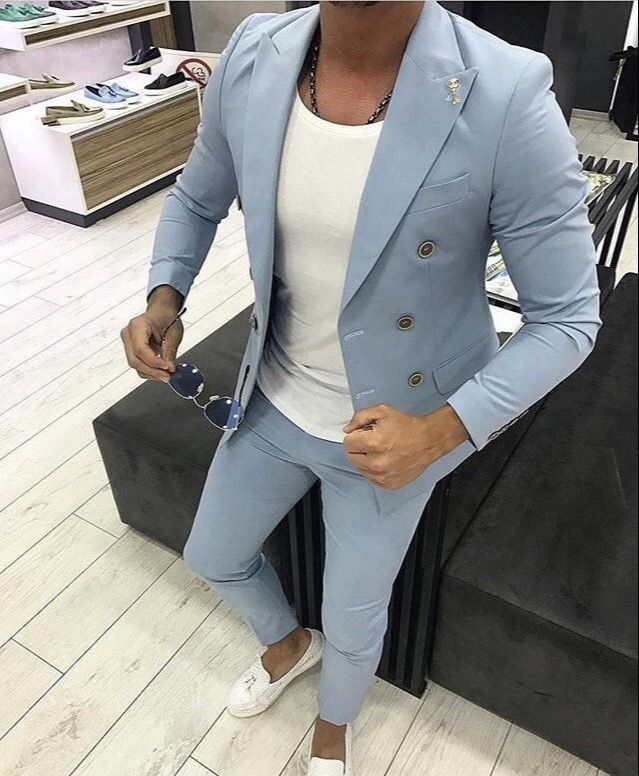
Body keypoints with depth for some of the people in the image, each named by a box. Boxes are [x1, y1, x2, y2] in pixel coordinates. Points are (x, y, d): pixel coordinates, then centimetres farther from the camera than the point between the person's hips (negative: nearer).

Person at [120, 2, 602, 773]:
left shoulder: (506, 99, -27)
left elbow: (566, 319, -18)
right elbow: (195, 198, 7)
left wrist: (441, 430, -30)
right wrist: (164, 297, -11)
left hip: (391, 431, -4)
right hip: (273, 401, 5)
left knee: (353, 619, 19)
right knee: (211, 558, 25)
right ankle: (287, 642, 62)